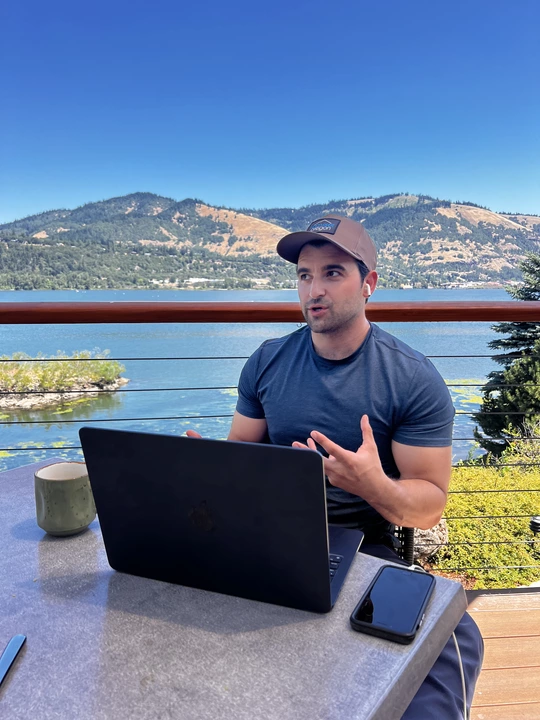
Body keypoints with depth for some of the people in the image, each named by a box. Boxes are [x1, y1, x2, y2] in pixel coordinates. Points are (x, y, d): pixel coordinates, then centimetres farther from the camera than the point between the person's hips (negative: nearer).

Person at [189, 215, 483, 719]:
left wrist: (375, 485, -29)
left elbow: (429, 508, -7)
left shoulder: (414, 380, -7)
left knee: (456, 638, -28)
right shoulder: (267, 362, 3)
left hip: (363, 545, -2)